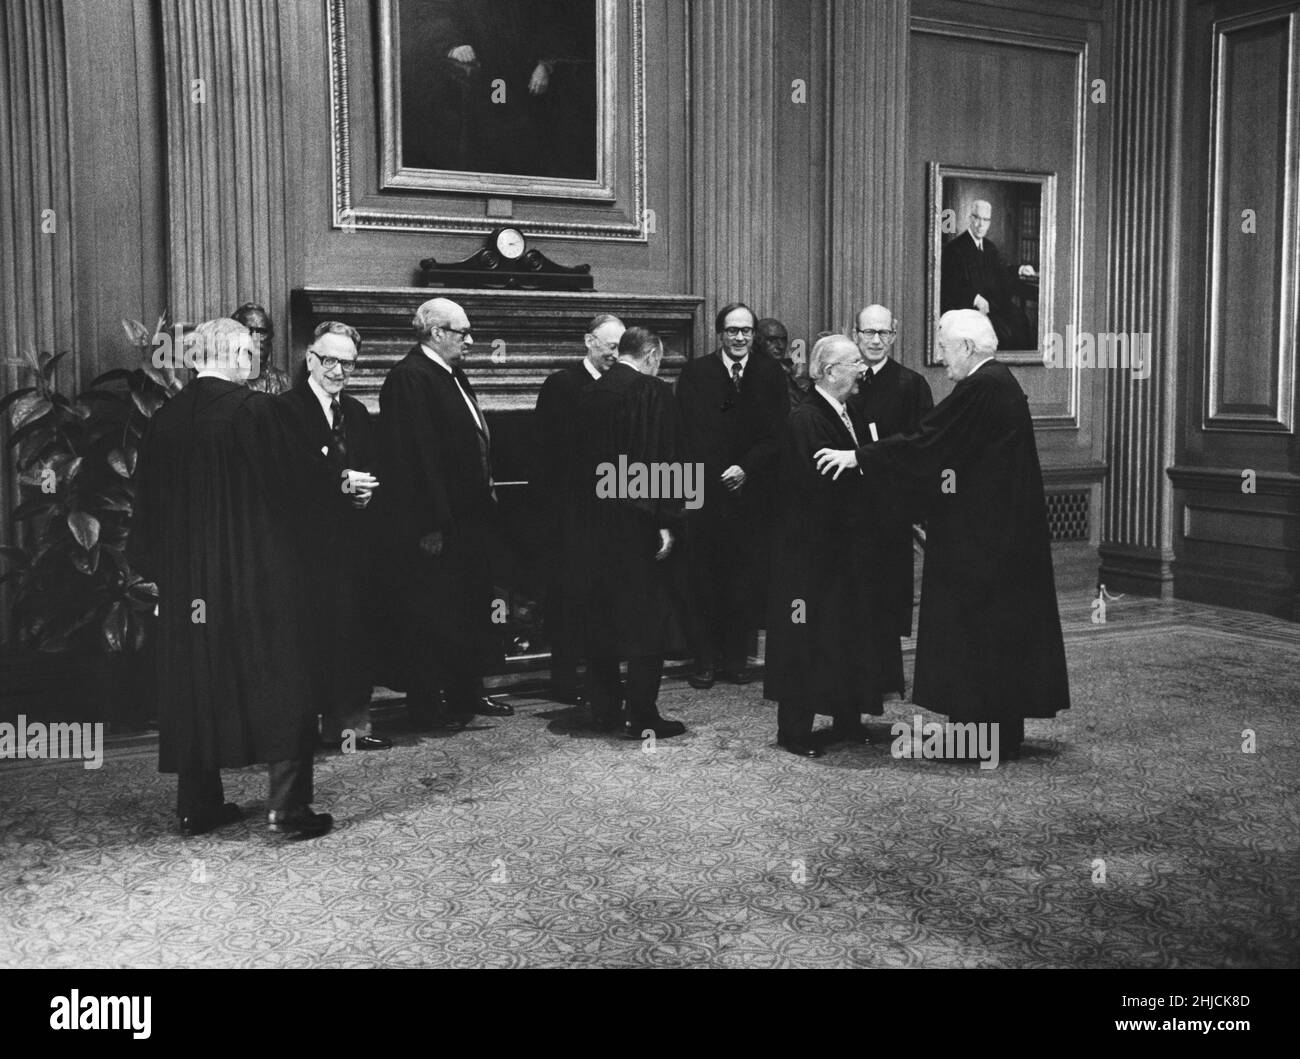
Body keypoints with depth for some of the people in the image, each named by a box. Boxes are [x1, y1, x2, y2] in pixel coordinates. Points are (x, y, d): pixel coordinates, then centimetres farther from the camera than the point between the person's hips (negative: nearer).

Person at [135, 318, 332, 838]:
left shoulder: (163, 420, 4)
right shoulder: (254, 408, -12)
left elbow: (146, 508, 7)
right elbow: (292, 481, -11)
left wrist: (166, 570, 14)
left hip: (184, 576, 5)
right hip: (259, 572, -5)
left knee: (196, 684, 13)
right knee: (277, 683, 2)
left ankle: (197, 805, 19)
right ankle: (288, 806, 2)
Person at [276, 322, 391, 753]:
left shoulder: (357, 413, 19)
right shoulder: (285, 409, -4)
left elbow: (375, 469, 16)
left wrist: (367, 486, -5)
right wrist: (340, 485, -19)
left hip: (356, 541, 6)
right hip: (314, 544, -6)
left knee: (359, 635, 4)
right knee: (325, 633, -6)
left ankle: (353, 721, 11)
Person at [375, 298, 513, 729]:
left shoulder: (453, 375, 15)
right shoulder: (409, 378, -16)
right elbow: (414, 457, -22)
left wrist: (486, 495, 14)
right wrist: (430, 526, -24)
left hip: (469, 517, 10)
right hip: (435, 527, -10)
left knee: (473, 610, 17)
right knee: (432, 618, 0)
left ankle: (467, 693, 29)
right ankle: (428, 705, 11)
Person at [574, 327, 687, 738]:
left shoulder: (589, 394, 7)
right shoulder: (652, 391, -12)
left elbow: (584, 458, 12)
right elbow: (663, 461, -17)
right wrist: (667, 522, -15)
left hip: (597, 517, 7)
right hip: (639, 519, -6)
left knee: (600, 614, 14)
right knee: (647, 615, 1)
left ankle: (603, 707, 20)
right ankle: (642, 715, 4)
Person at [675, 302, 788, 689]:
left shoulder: (770, 374, 7)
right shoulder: (694, 374, 4)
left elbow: (777, 433, 2)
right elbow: (689, 435, -2)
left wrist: (746, 468, -10)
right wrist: (718, 476, -11)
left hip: (752, 493, 1)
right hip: (705, 493, -1)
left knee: (747, 580, 2)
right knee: (705, 580, 0)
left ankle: (736, 659, 12)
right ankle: (705, 661, 8)